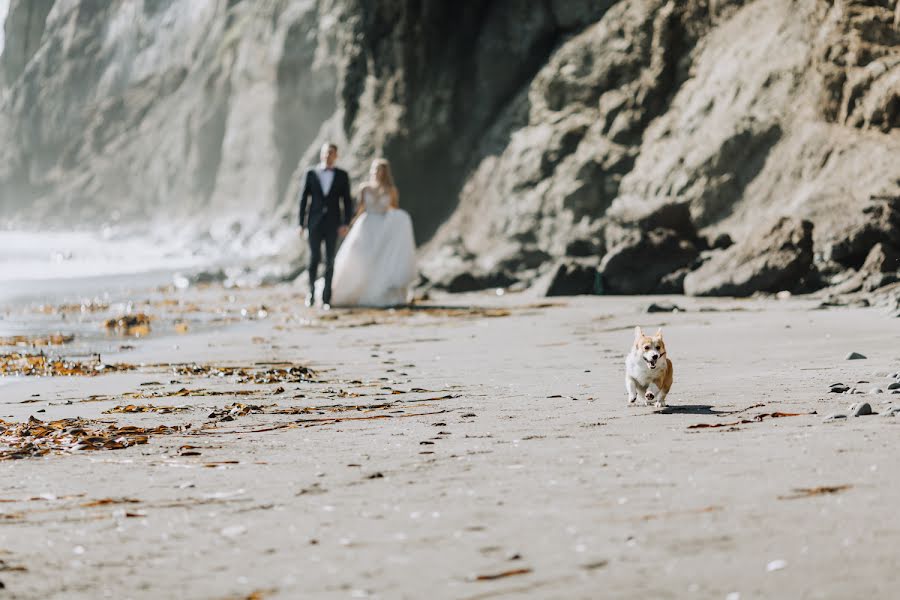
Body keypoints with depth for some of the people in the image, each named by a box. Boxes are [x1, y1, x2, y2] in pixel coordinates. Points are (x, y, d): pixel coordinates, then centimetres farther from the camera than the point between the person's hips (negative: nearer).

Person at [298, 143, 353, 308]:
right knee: (314, 258, -4)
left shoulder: (342, 175, 4)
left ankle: (326, 297, 4)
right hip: (314, 223, 0)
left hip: (333, 224, 0)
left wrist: (345, 223, -8)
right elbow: (304, 199, 4)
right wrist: (302, 224, 0)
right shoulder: (311, 174, 4)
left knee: (330, 260, 0)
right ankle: (311, 291, 14)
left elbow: (347, 201, 3)